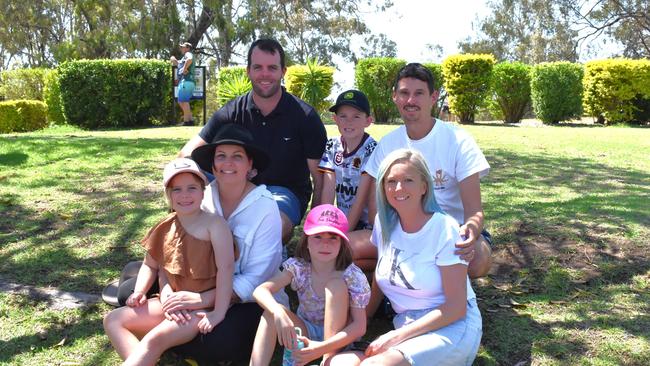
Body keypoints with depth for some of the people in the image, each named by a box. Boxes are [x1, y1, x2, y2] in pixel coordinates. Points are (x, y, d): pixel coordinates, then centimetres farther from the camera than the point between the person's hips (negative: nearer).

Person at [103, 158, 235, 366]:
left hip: (204, 307, -8)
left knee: (154, 339, -27)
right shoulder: (166, 228, 4)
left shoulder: (214, 224, -18)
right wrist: (139, 291, -6)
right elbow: (152, 265, 12)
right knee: (113, 320, 1)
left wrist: (218, 313, -25)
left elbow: (226, 268, -24)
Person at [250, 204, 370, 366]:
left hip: (336, 336, -2)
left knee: (336, 283, -28)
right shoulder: (298, 268, -15)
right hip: (306, 333, 2)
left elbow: (360, 326, -25)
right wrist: (279, 313, -47)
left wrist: (323, 348, -39)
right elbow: (260, 291, -25)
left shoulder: (353, 277, -21)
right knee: (272, 313, -27)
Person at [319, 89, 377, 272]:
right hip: (342, 222, 6)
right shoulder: (332, 147, 3)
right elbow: (327, 192, -5)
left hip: (371, 228, -6)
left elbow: (361, 199, -15)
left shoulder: (372, 150, -11)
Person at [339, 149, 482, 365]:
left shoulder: (445, 229, -11)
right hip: (406, 330, 5)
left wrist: (395, 336, -16)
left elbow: (456, 307, -12)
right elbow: (379, 282, 14)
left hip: (453, 328, -5)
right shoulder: (384, 223, 5)